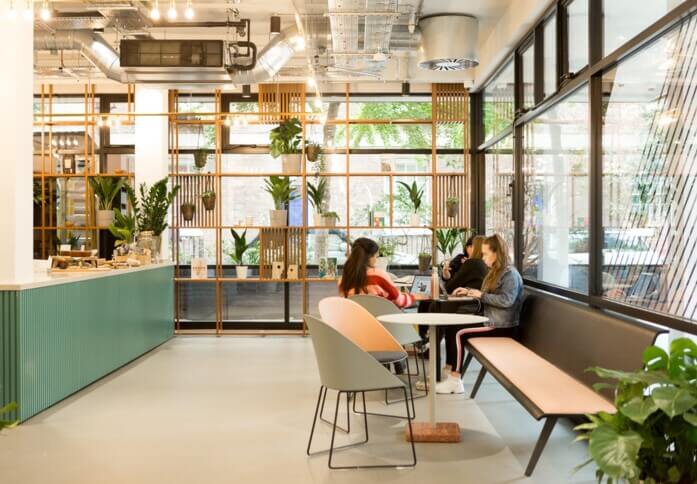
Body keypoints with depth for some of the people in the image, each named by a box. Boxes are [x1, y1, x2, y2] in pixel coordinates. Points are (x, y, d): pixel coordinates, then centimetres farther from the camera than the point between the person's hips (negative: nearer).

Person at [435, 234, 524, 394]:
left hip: (502, 327, -9)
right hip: (491, 321, 9)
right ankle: (451, 372, -8)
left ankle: (455, 381, -12)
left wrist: (481, 295, -18)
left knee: (460, 334, -19)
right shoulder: (496, 272, 17)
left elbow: (506, 300, -26)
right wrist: (468, 291, 12)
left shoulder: (510, 273, -12)